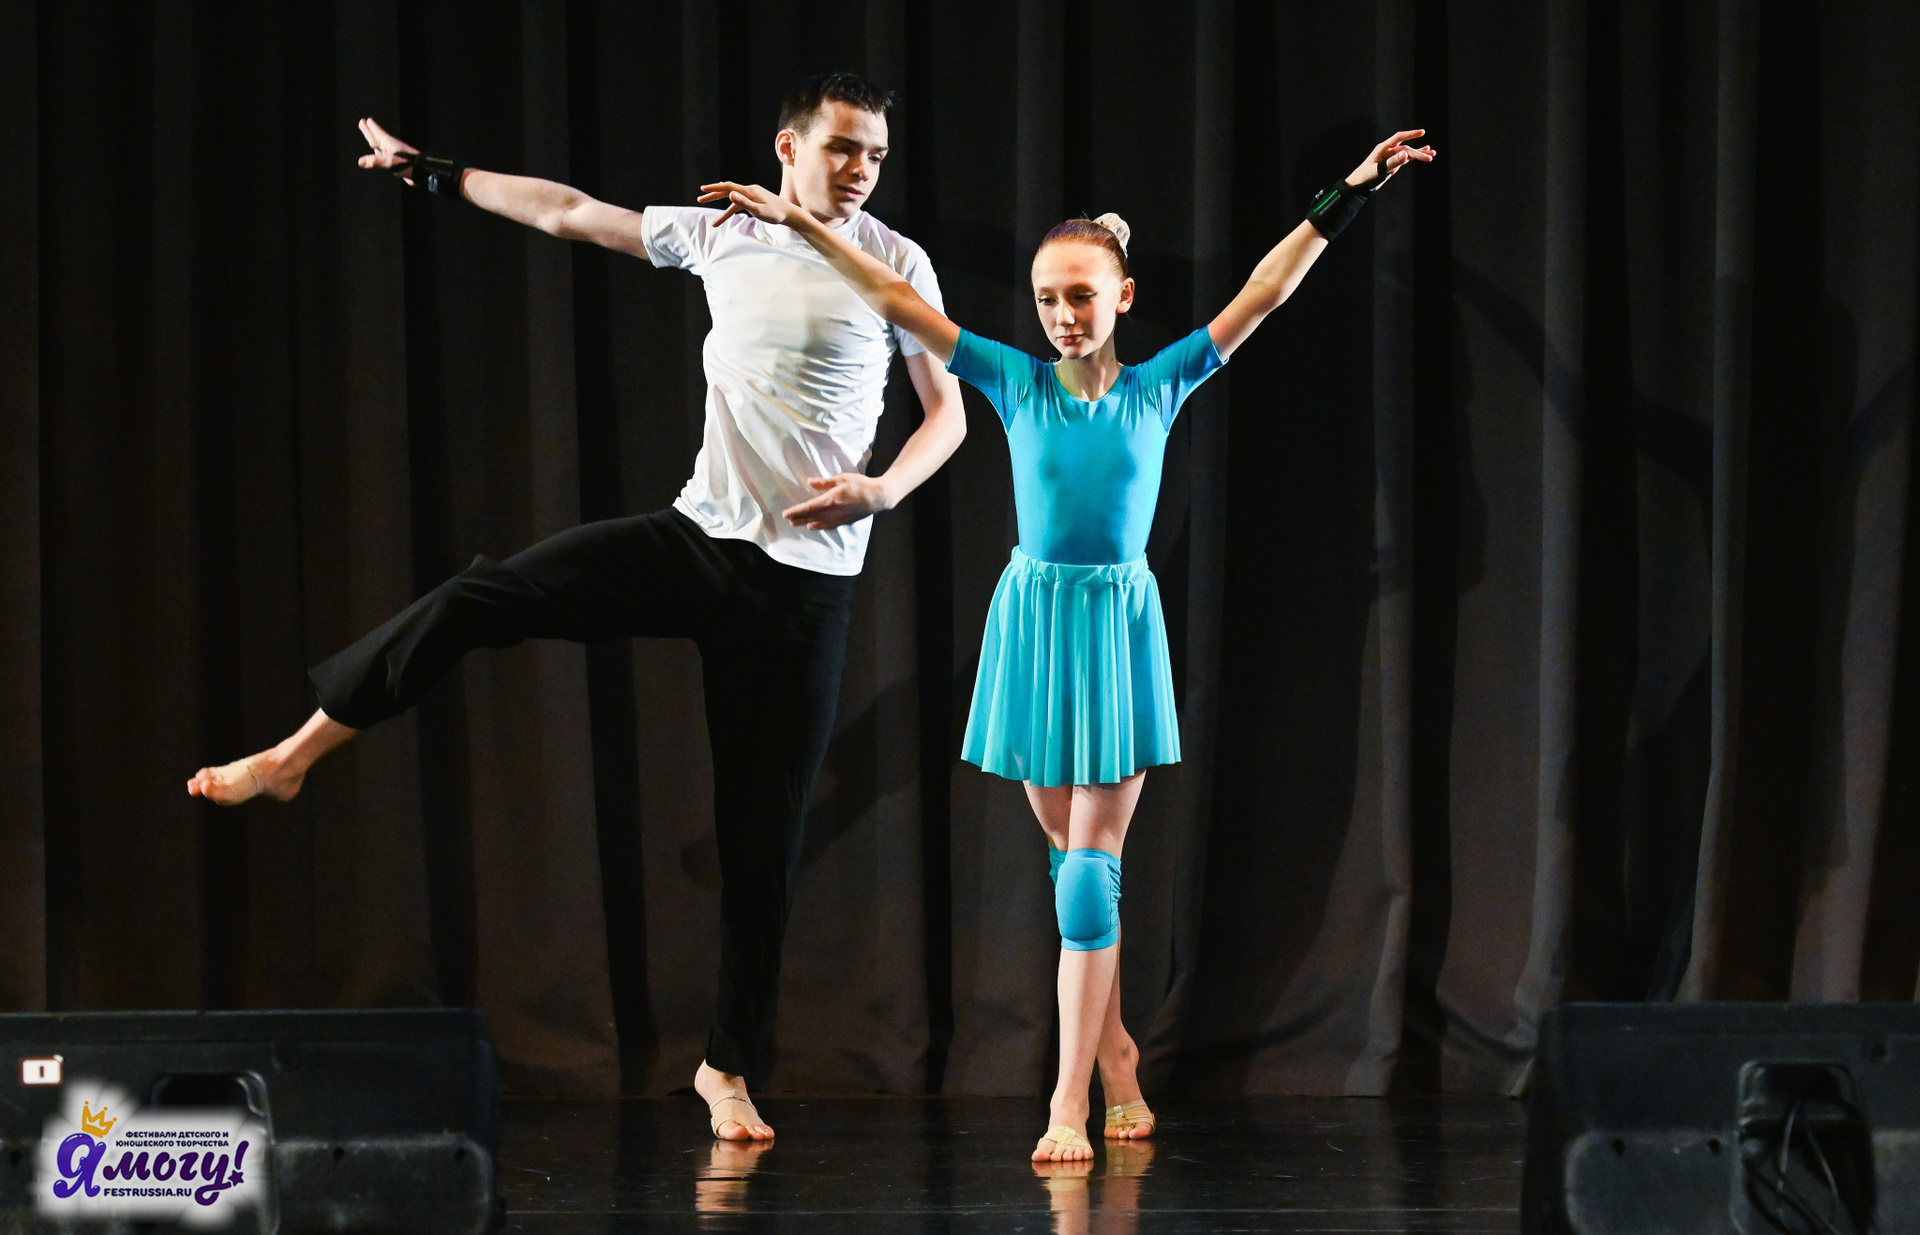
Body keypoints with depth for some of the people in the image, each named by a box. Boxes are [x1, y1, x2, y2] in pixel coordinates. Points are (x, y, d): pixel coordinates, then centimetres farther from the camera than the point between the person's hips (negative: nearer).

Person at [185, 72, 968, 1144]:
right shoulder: (720, 233, 5)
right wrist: (433, 172, 19)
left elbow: (949, 413, 0)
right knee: (482, 596, -12)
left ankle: (733, 1065, 12)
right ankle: (294, 757, 3)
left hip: (807, 580, -2)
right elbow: (570, 212, 15)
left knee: (765, 834, 0)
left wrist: (881, 491, -18)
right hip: (699, 535, 2)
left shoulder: (897, 263, -2)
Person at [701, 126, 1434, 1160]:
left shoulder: (1159, 384, -1)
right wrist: (801, 225, -4)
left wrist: (1345, 199, -7)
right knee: (1073, 853, 8)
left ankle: (1070, 1102, -8)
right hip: (1031, 617, 2)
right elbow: (896, 301, 0)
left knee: (1091, 864, -5)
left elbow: (1264, 293, -3)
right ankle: (1113, 1052, 22)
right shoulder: (1017, 382, 1)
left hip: (1117, 622, -2)